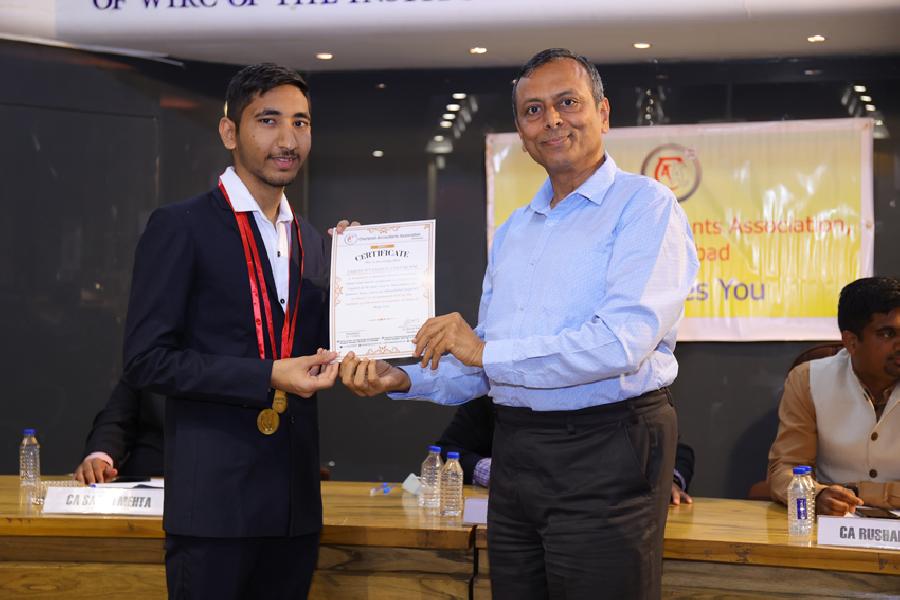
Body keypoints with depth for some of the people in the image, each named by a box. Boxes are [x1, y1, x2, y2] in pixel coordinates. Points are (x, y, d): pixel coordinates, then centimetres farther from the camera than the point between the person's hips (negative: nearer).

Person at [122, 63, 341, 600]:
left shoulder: (312, 243, 14)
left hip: (296, 503, 6)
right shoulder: (180, 227, -6)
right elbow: (147, 360, -11)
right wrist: (268, 379, -18)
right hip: (215, 499, -6)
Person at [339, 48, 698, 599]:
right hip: (516, 446, 7)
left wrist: (486, 351, -15)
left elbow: (624, 341, -21)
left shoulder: (644, 205, -7)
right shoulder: (513, 231, 17)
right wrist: (405, 381, 0)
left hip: (605, 450, -7)